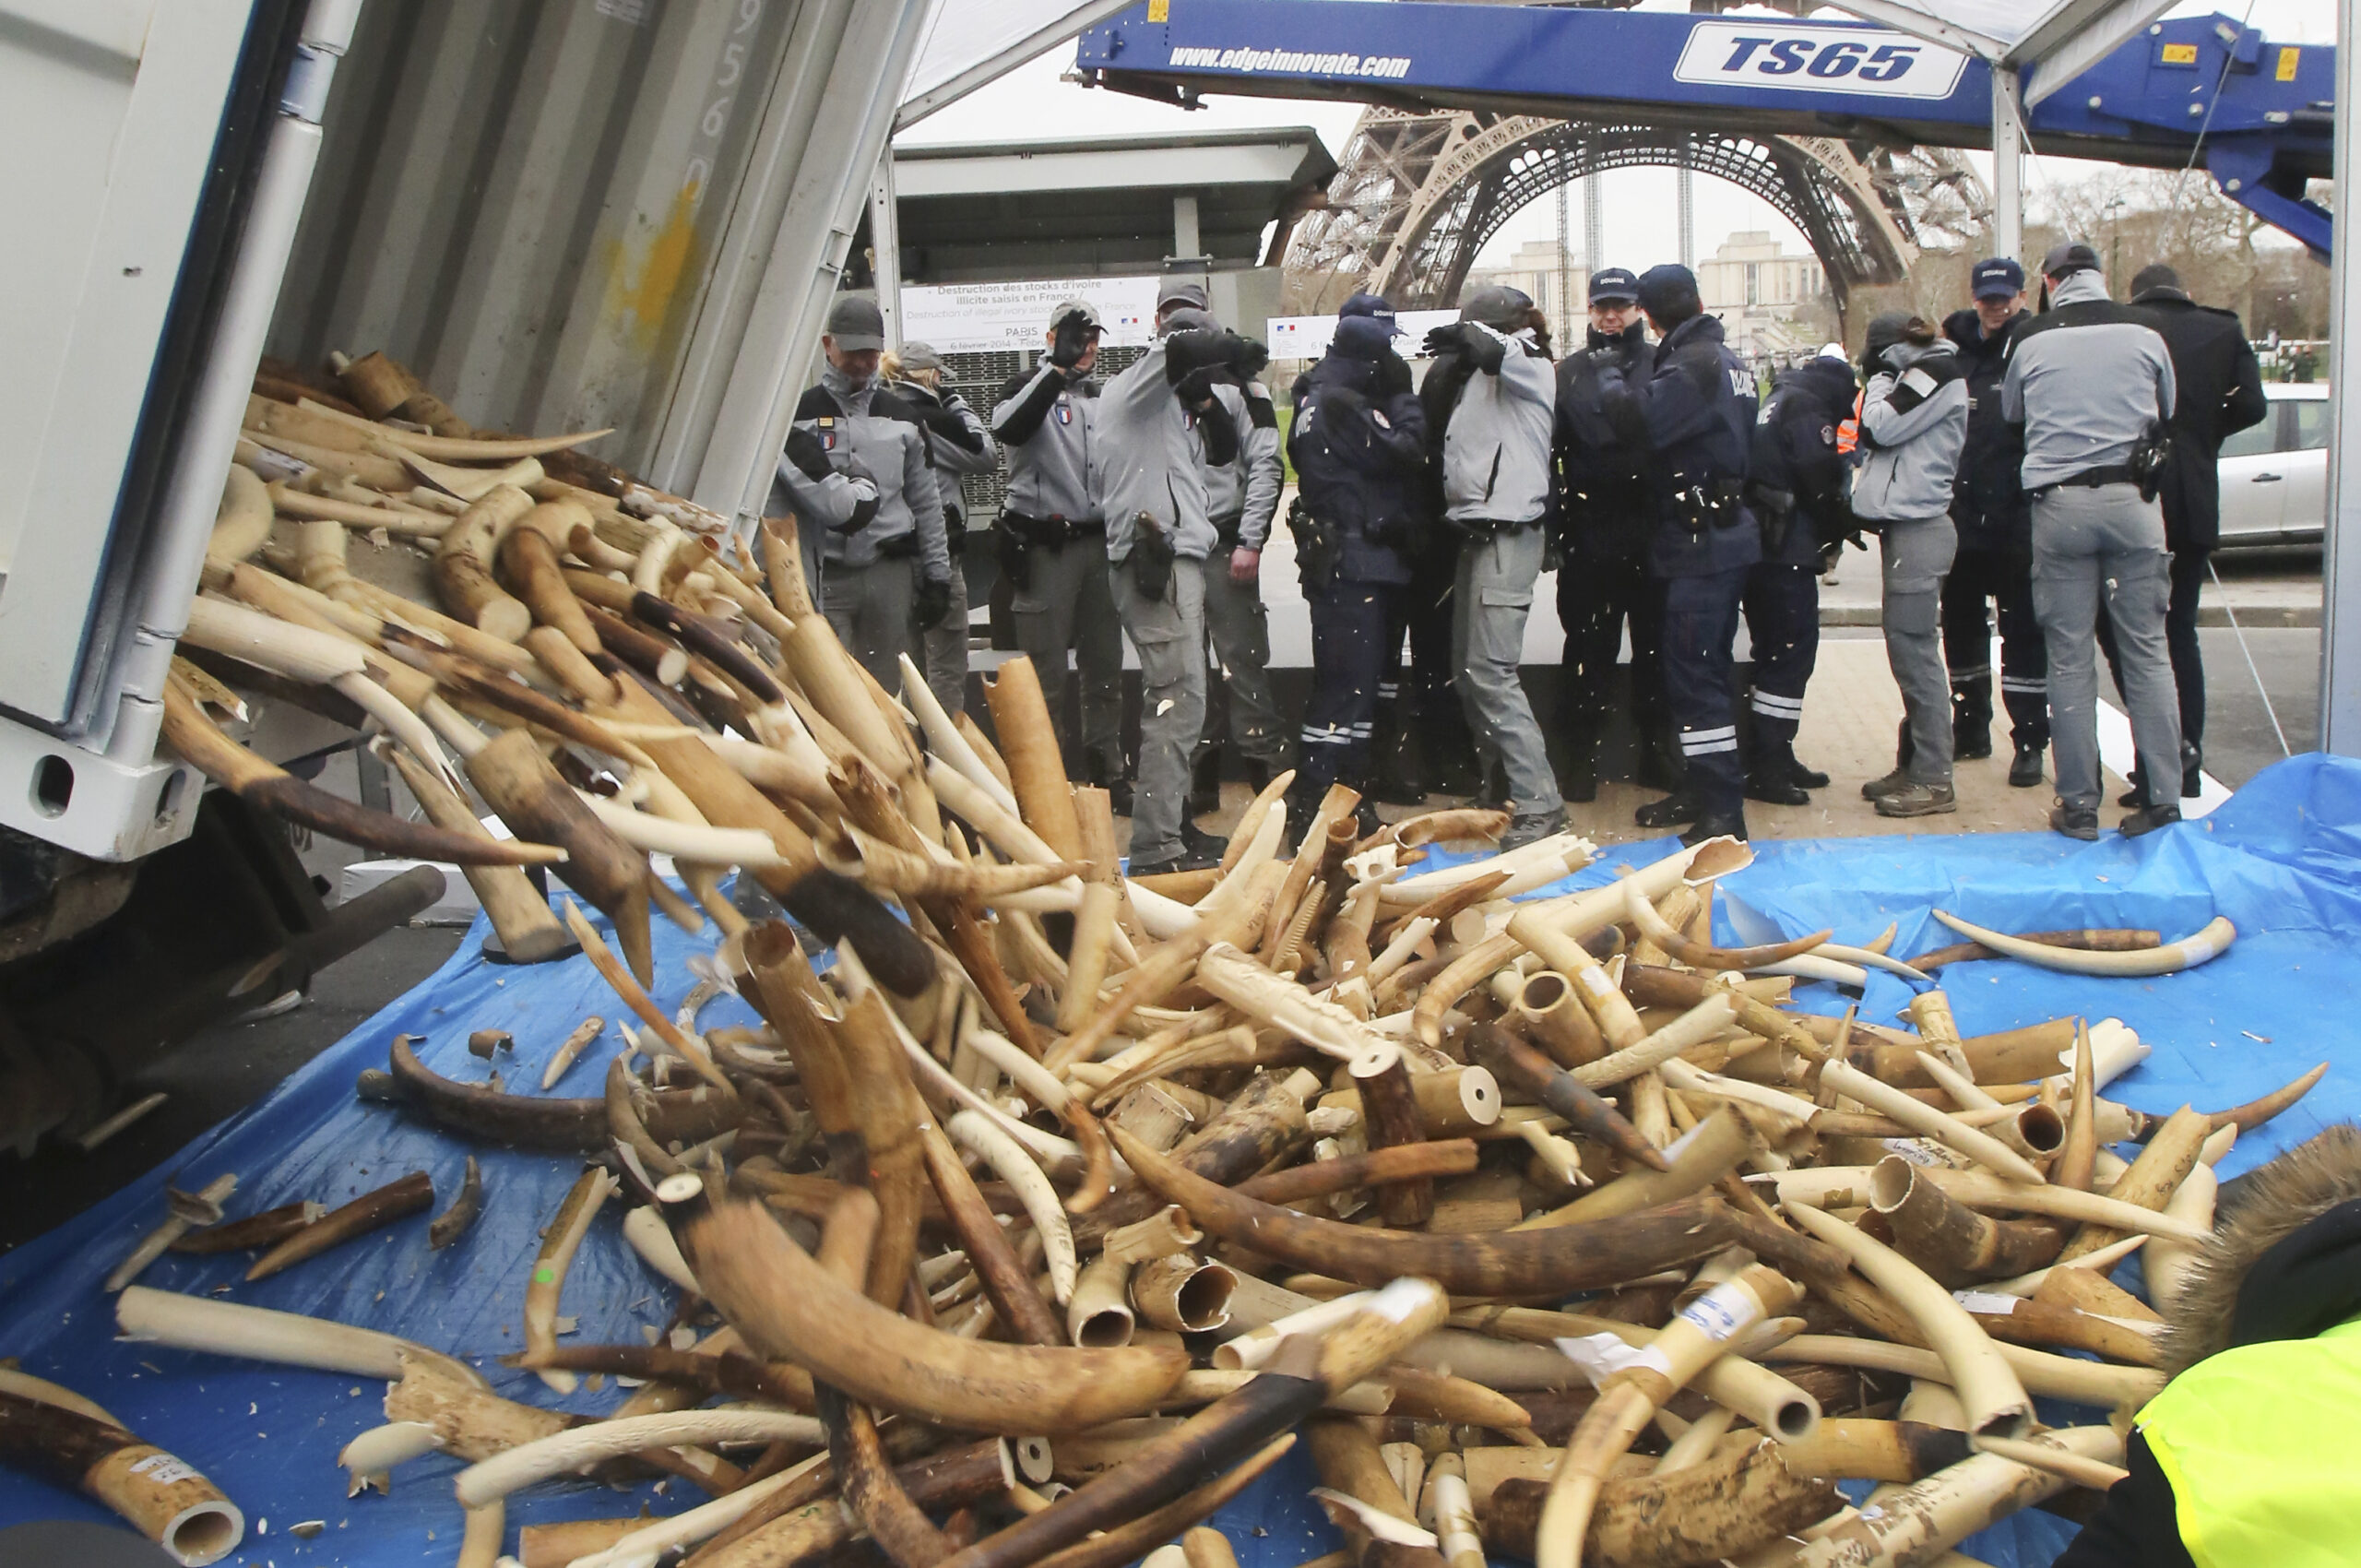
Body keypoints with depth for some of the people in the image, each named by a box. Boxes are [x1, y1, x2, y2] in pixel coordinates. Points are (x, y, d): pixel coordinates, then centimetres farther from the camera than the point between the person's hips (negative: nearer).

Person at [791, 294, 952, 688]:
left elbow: (927, 503, 14)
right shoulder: (799, 414, 3)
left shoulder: (903, 418, 13)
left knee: (884, 688, 9)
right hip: (823, 575, -3)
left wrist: (937, 575, 10)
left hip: (890, 572, 3)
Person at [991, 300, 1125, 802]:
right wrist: (1058, 367, -25)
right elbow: (1007, 427, -25)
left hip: (1099, 544, 6)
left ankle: (1107, 772, 20)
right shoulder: (1031, 386, -1)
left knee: (1105, 667, 11)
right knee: (1047, 672, -4)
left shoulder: (1102, 398, 18)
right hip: (1045, 548, -6)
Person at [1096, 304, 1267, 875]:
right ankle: (1156, 849, -16)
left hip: (1174, 558, 11)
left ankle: (1174, 823, 24)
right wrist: (1242, 353, -3)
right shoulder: (1136, 384, 0)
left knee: (1176, 700, 15)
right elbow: (1183, 348, -19)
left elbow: (1223, 450, 25)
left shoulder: (1168, 406, 27)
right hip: (1157, 561, -11)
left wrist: (1203, 399, 9)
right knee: (1178, 702, -15)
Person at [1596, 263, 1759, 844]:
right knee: (1701, 671, 17)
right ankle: (1701, 790, 26)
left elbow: (1643, 420, -28)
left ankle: (1722, 812, -10)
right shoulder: (1727, 358, 16)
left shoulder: (1695, 361, -15)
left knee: (1693, 675, -10)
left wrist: (1613, 379, -8)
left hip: (1701, 544, -10)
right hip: (1726, 535, 10)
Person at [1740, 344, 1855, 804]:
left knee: (1776, 653, 16)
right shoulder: (1808, 411, -11)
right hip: (1787, 553, -10)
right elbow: (1824, 486, -16)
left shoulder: (1775, 403, 18)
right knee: (1792, 653, -7)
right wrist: (1840, 532, 3)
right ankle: (1766, 769, -6)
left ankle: (1774, 758, 22)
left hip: (1756, 546, 10)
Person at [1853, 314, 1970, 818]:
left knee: (1914, 651, -9)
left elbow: (1881, 427, -13)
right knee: (1907, 650, 12)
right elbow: (1882, 436, 21)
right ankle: (1914, 764, 19)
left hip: (1917, 530, -10)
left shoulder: (1936, 370, -8)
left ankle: (1933, 780, -6)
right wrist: (1882, 381, 14)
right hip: (1906, 526, 10)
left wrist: (1880, 379, -1)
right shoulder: (1923, 375, 21)